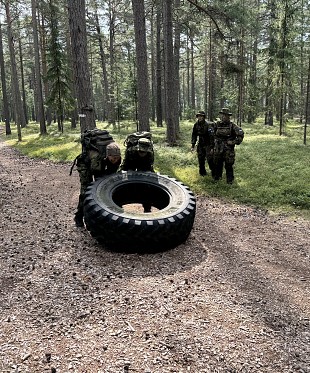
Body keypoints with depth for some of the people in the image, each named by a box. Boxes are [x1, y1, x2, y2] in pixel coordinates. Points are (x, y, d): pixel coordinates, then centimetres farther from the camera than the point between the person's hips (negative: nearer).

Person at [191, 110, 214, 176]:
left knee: (210, 159, -10)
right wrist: (193, 146, 6)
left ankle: (213, 172, 5)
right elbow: (194, 135, 9)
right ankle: (202, 172, 22)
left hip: (208, 144, -5)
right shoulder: (196, 125, 0)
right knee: (201, 159, 8)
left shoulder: (208, 125, -18)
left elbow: (212, 136, -20)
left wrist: (212, 147, -24)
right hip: (200, 144, 6)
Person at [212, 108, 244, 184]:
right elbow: (213, 136, 17)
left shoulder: (232, 125, -5)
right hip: (218, 149, 4)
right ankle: (216, 178, 27)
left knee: (229, 166, 1)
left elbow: (241, 133, -9)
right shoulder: (217, 125, 7)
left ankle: (230, 181, 11)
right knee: (217, 165, 12)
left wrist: (234, 142, -11)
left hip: (228, 150, -3)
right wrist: (212, 147, 15)